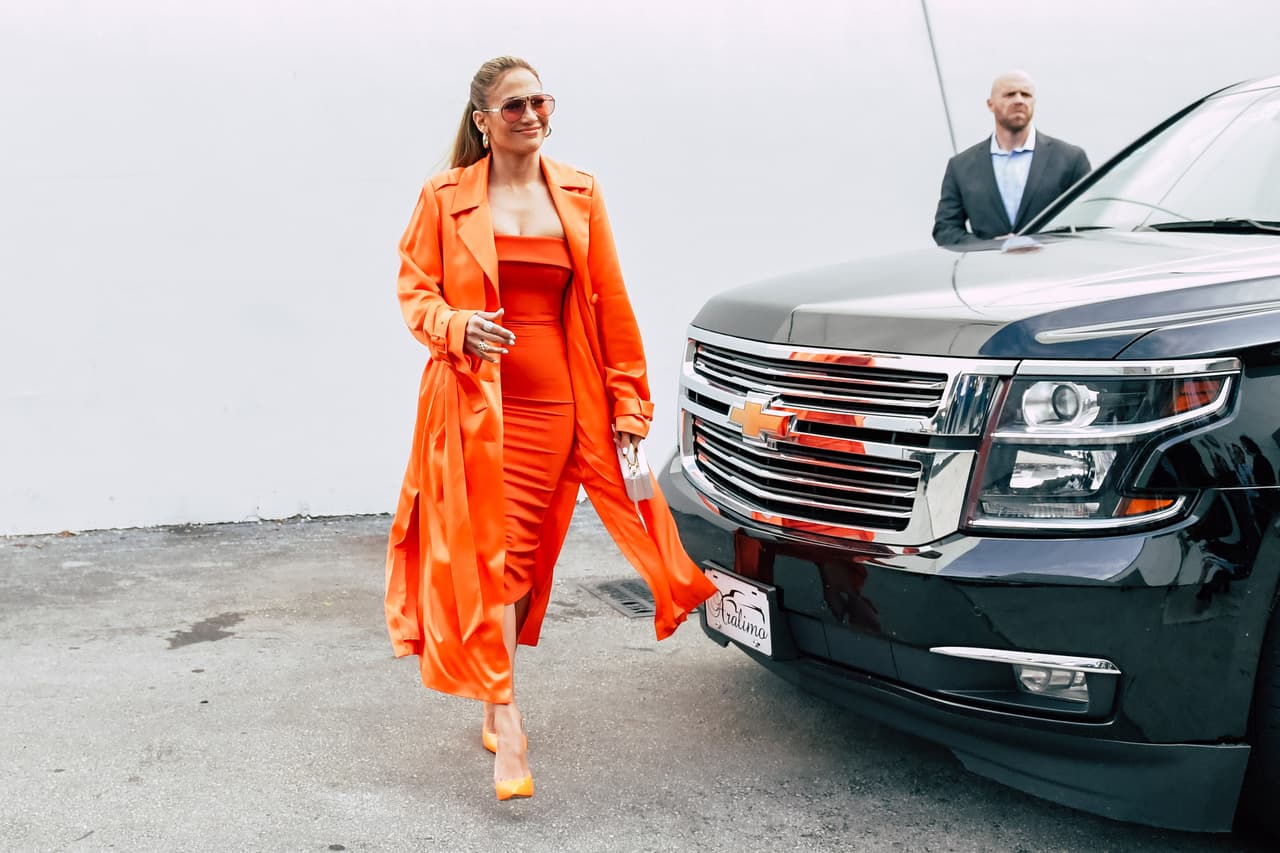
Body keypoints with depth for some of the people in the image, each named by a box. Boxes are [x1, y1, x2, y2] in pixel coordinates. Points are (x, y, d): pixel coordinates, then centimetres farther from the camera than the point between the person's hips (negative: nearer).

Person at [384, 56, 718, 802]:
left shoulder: (580, 196, 9)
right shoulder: (445, 199, 2)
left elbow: (611, 306, 9)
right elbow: (415, 291, 5)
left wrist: (629, 402, 5)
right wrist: (456, 327, -17)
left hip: (556, 405, 3)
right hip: (476, 404, -2)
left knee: (527, 556, 8)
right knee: (490, 556, -7)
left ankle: (494, 701, 26)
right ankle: (507, 725, -5)